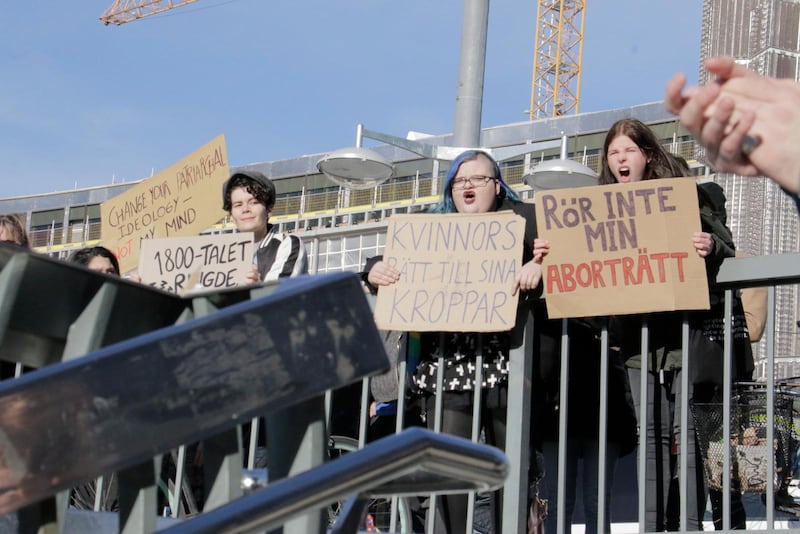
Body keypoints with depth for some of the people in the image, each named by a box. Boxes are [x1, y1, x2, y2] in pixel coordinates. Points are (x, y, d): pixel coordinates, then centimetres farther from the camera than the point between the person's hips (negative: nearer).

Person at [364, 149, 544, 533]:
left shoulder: (521, 218, 11)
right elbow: (391, 264, 24)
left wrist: (539, 265, -24)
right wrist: (376, 271, 0)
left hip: (502, 357, -2)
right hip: (446, 360, 3)